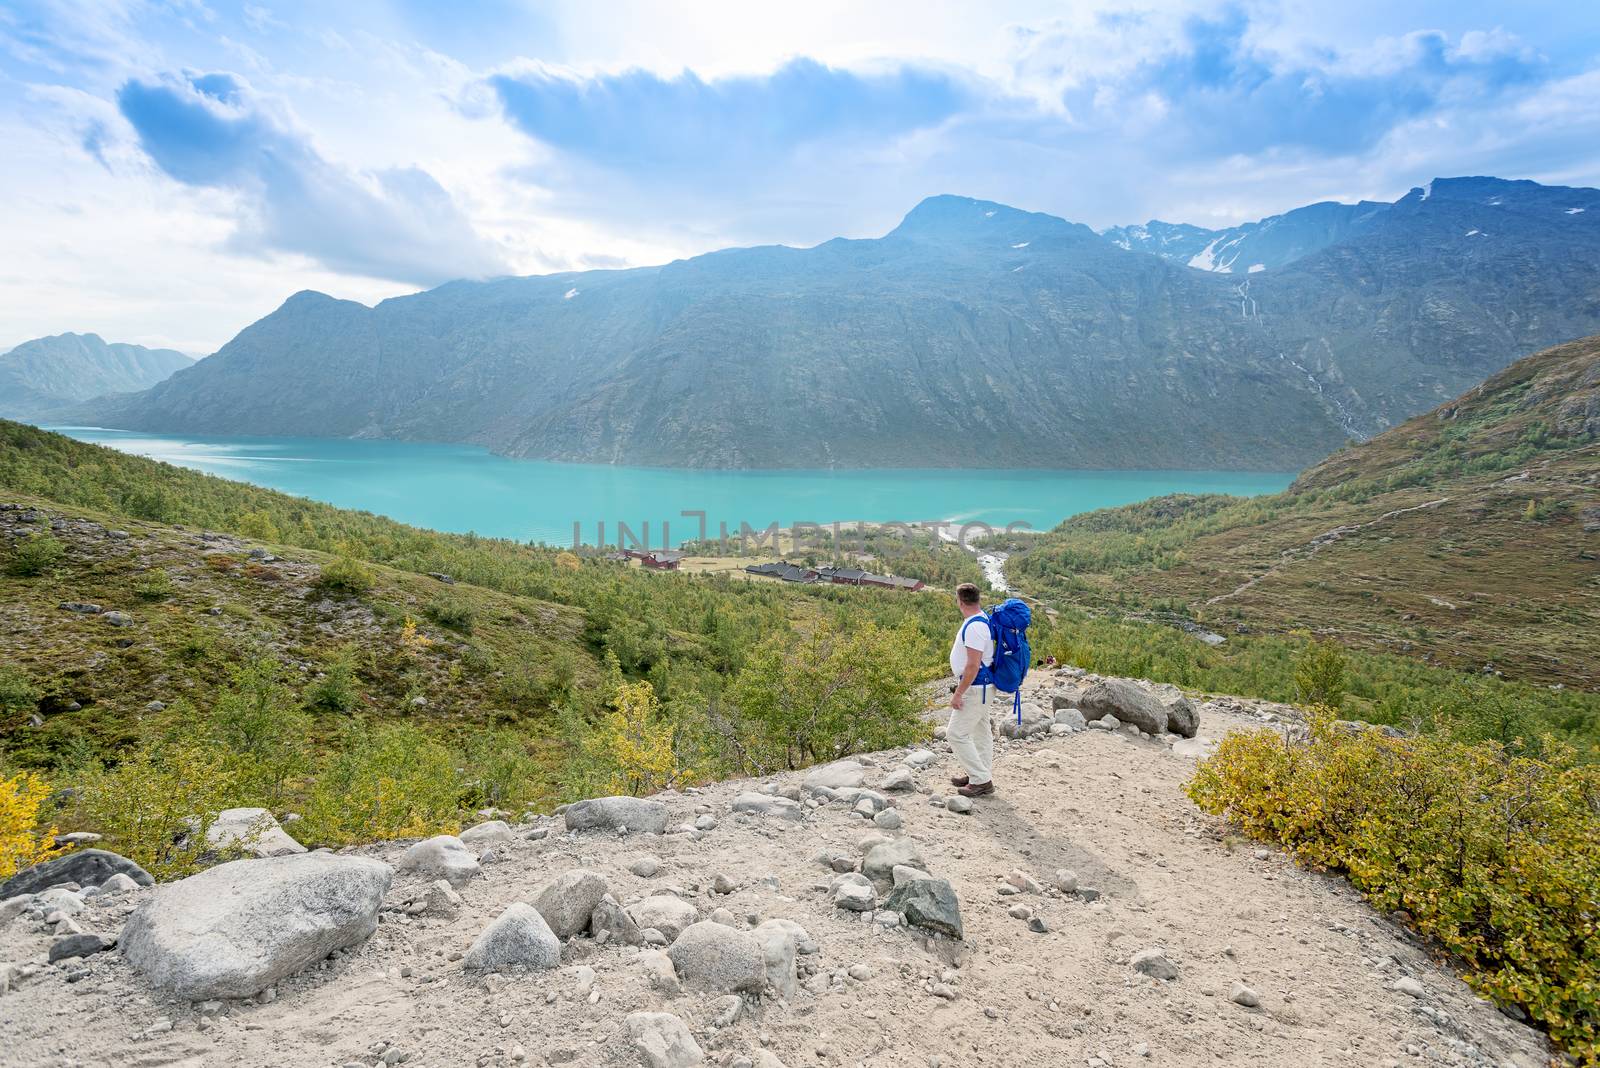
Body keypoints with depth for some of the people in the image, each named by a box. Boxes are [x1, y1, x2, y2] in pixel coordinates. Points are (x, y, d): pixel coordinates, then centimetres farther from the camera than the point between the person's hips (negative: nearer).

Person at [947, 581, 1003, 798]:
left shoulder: (974, 626, -25)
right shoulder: (981, 619, 8)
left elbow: (973, 665, -27)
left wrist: (958, 694, -23)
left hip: (975, 688, -10)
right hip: (980, 687, 10)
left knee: (956, 734, -6)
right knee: (980, 731, 18)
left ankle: (982, 781, -2)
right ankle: (980, 775, 29)